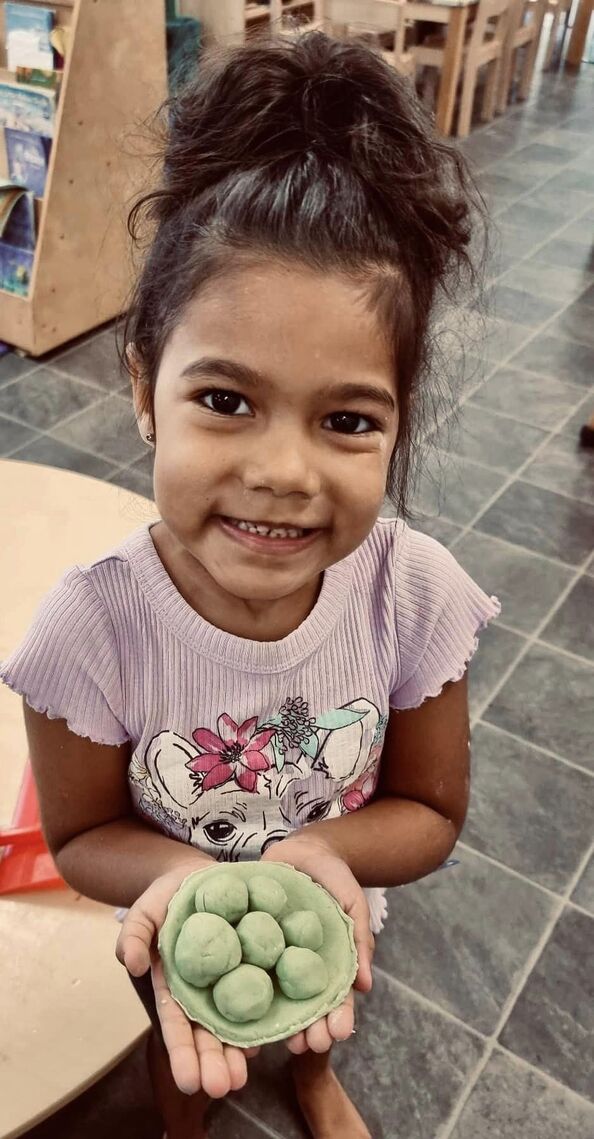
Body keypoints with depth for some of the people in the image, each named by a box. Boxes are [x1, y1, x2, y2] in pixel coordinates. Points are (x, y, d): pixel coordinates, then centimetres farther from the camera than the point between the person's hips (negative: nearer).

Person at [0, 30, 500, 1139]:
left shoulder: (415, 592, -33)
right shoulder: (90, 626, -37)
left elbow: (429, 811, -17)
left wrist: (315, 851, -38)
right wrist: (190, 877, -40)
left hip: (335, 907, 2)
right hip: (176, 918, -1)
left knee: (321, 1009, 36)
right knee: (184, 1047, 33)